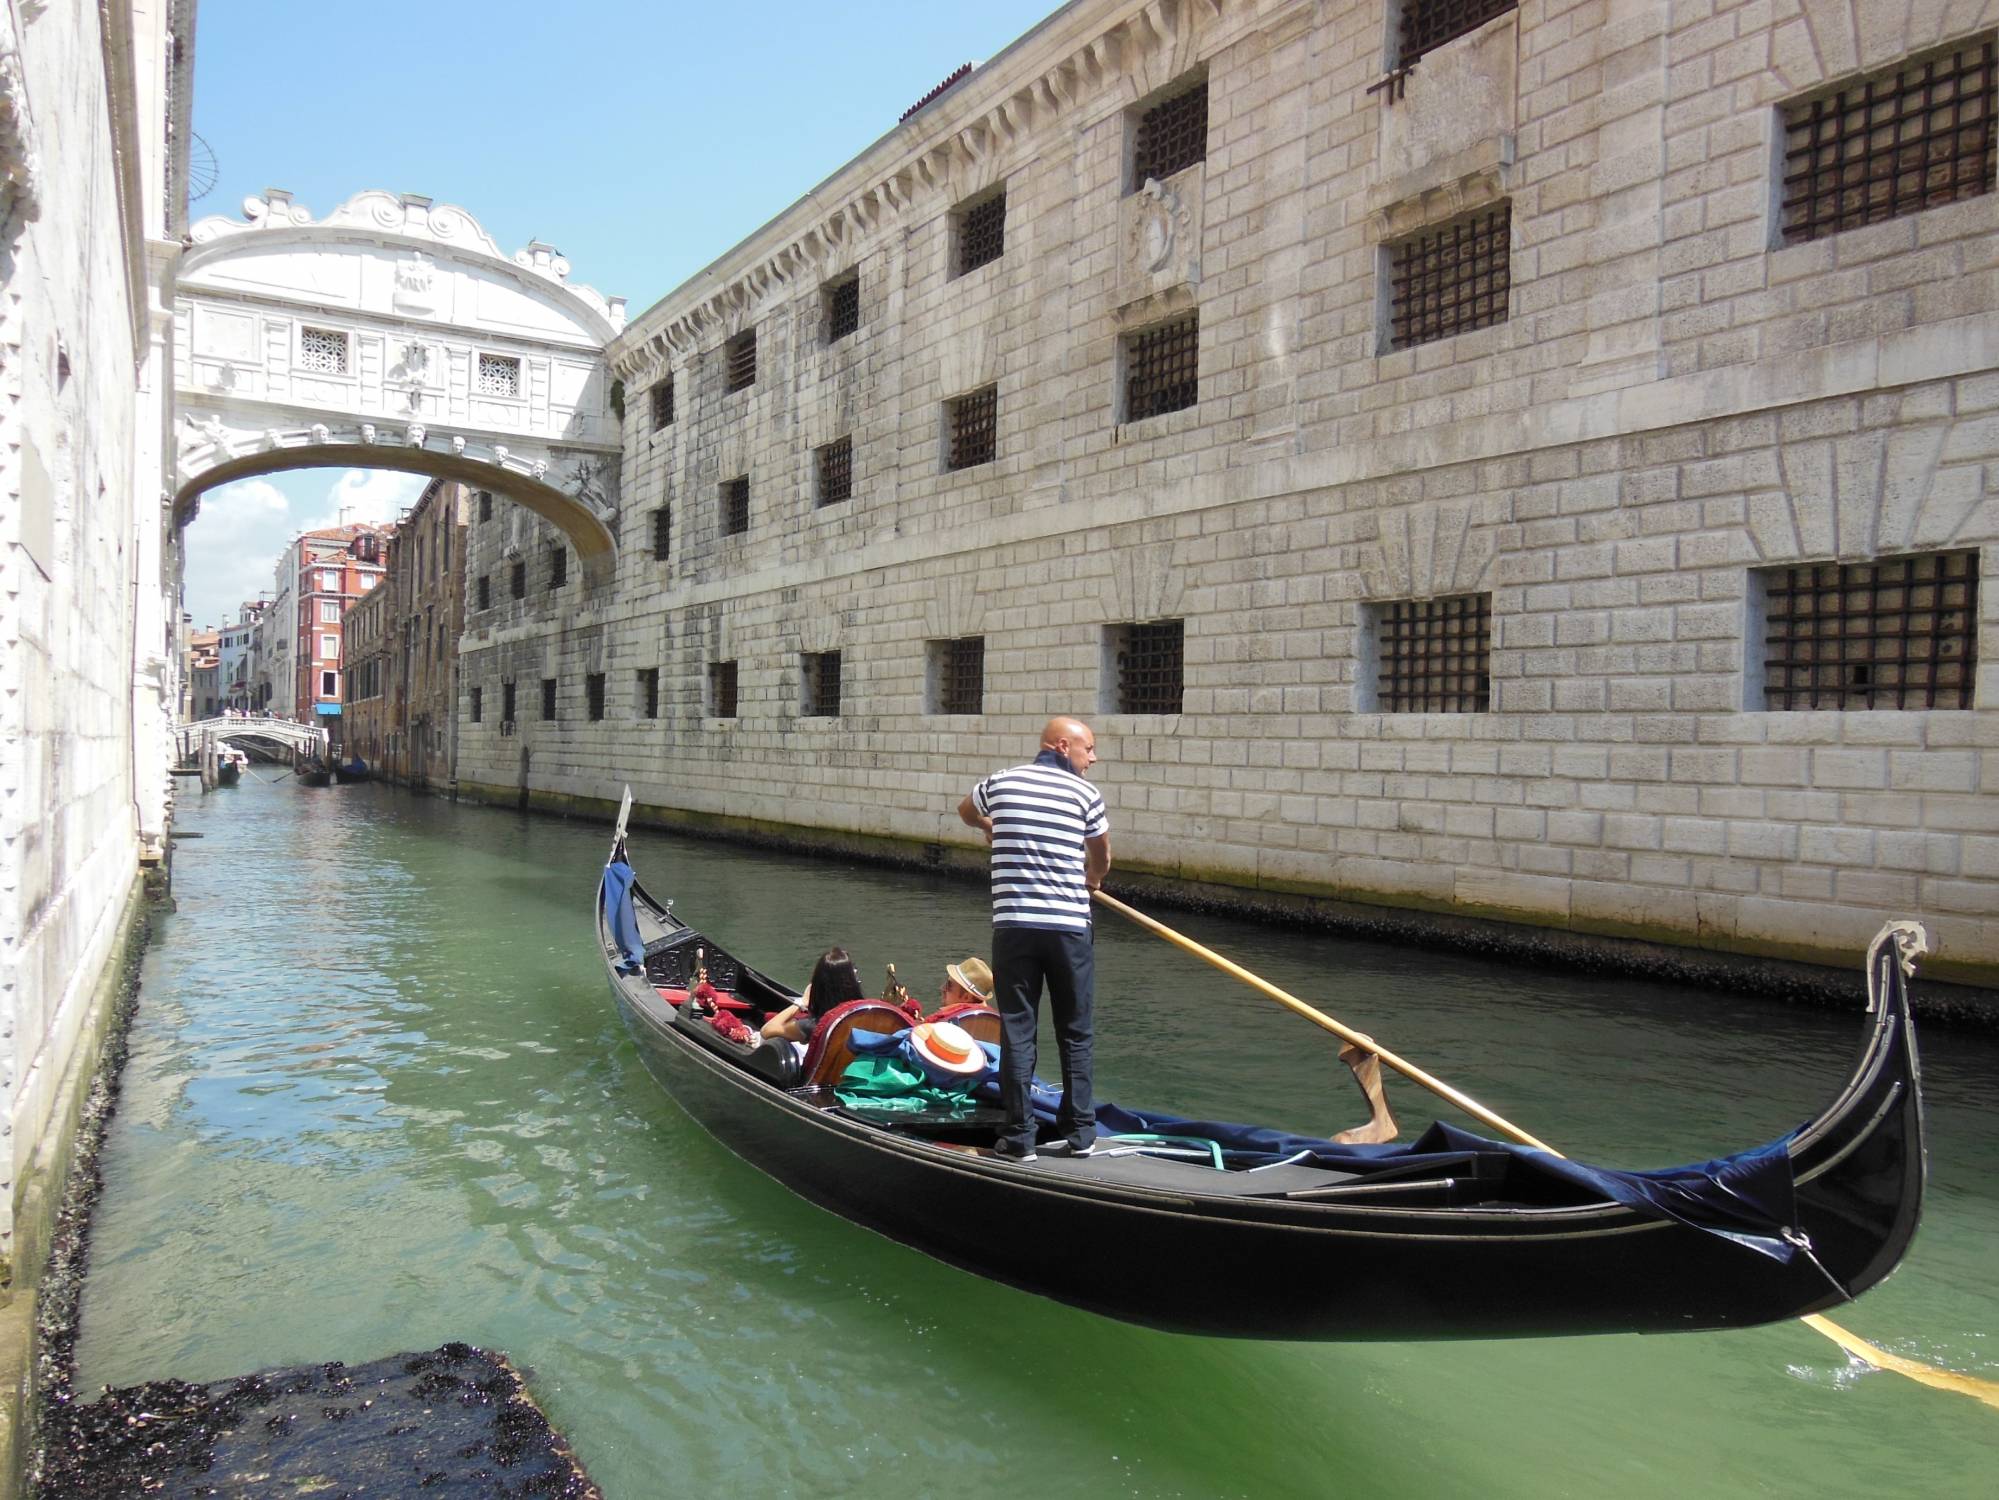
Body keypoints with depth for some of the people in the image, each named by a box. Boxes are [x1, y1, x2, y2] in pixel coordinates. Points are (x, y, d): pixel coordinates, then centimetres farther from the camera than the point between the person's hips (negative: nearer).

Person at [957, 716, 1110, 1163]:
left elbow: (967, 812, 29)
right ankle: (1080, 1133, 17)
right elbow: (1101, 861, 13)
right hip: (1070, 928, -1)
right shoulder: (1085, 793, 0)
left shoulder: (1001, 782, 7)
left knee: (1016, 1031, 6)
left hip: (1013, 926, 1)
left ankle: (1018, 1138, 8)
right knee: (1076, 1034, 11)